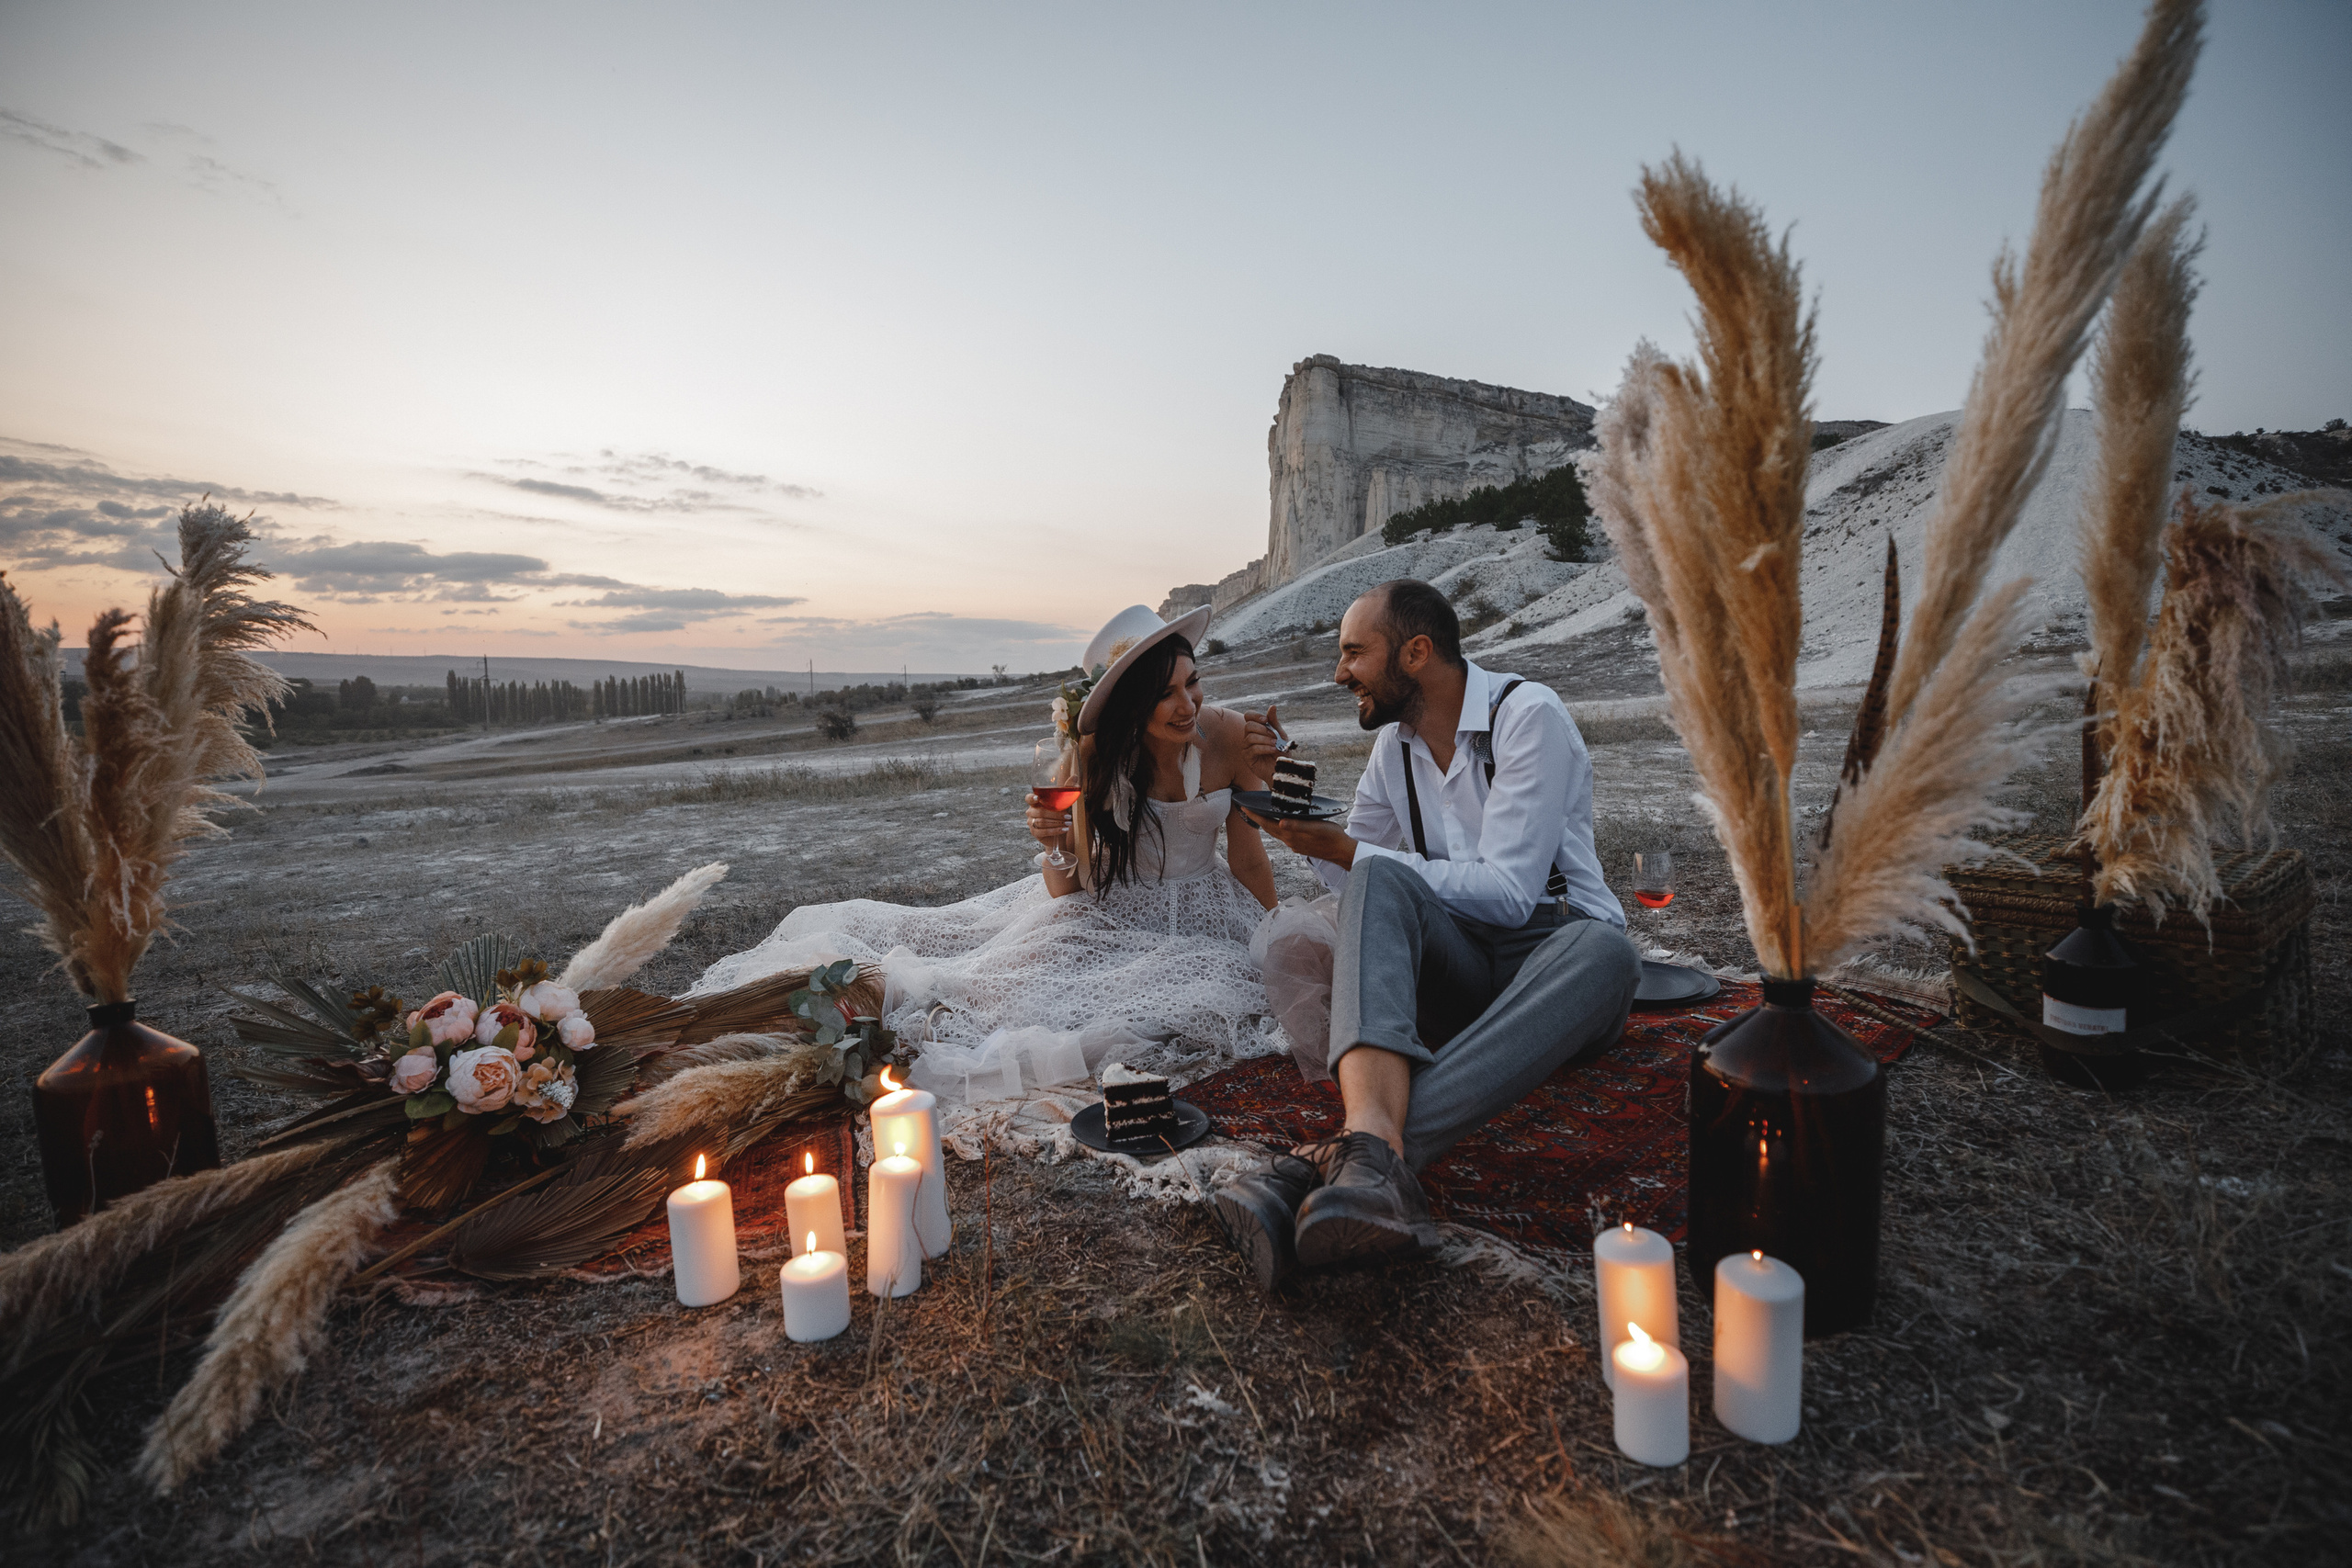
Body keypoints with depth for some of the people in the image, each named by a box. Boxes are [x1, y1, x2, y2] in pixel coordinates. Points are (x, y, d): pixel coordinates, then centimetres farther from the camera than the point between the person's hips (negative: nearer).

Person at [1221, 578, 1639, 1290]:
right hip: (1455, 966, 4)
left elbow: (1508, 891, -19)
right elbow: (1351, 880, 16)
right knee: (1379, 882, -26)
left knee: (1605, 952, -38)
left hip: (1553, 950, -3)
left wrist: (1345, 850, -17)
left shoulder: (1529, 716, -10)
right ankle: (1373, 1141, -52)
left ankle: (1328, 1161, -52)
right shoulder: (1394, 744, 10)